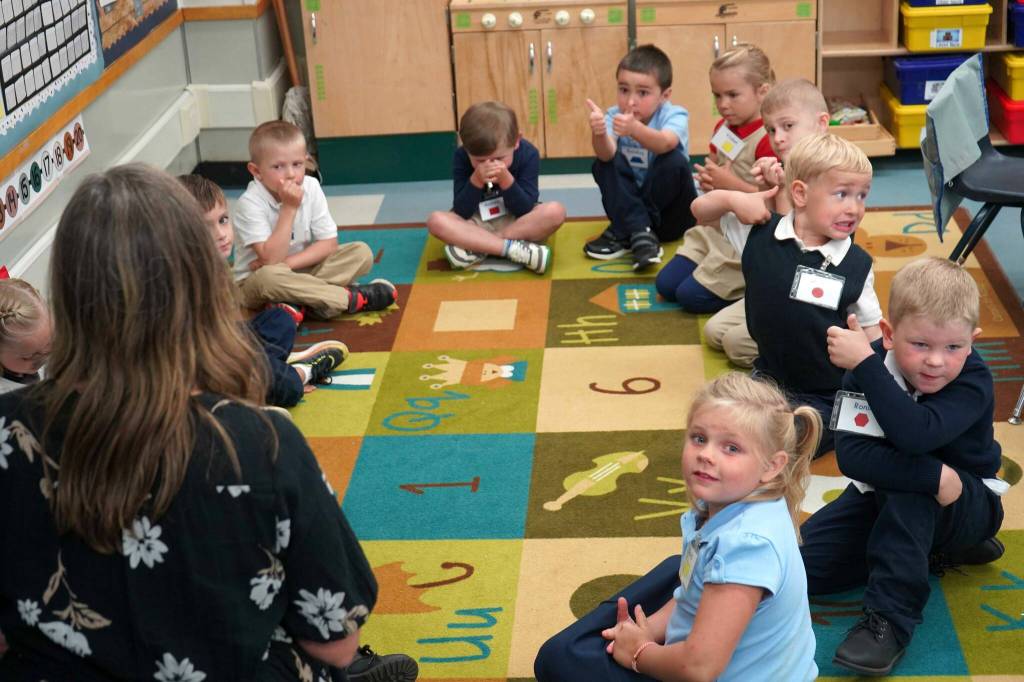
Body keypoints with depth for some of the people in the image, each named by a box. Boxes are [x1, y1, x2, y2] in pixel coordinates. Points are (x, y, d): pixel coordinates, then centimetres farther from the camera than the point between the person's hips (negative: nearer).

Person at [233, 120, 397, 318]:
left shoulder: (311, 188, -8)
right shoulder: (249, 203, -22)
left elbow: (329, 243, -7)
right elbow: (271, 259, -29)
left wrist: (286, 262, -20)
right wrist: (289, 208, -30)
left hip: (303, 271, 5)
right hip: (255, 282, -5)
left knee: (361, 252, -12)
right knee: (267, 277, -41)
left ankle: (296, 304, -28)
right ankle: (352, 298, -29)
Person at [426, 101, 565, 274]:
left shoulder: (528, 154, -15)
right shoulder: (461, 157, -15)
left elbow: (526, 210, -17)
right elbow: (460, 213, -18)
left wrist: (506, 180, -32)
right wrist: (476, 181, -33)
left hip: (518, 223, 0)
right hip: (477, 225, 0)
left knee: (555, 211, -30)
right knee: (436, 220, -29)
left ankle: (477, 249, -27)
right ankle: (514, 249, -34)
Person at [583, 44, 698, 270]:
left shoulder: (675, 115, -15)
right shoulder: (614, 116, -8)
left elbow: (665, 143, -39)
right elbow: (607, 154, -29)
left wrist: (635, 129, -60)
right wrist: (598, 134, -52)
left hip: (672, 214, -2)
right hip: (630, 206, 2)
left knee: (674, 161, -29)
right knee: (604, 163, -20)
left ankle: (623, 233, -20)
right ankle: (639, 233, -29)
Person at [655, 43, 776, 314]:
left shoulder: (768, 139, -21)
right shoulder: (723, 129, 5)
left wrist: (730, 183, -23)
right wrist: (708, 180, -3)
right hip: (717, 228, 9)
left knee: (692, 296, -11)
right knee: (666, 284, 5)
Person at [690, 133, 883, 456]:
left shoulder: (857, 265, -10)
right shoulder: (759, 235, -6)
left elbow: (872, 331, -1)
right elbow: (701, 211, 6)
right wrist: (734, 199, -15)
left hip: (826, 395, -3)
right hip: (769, 378, 3)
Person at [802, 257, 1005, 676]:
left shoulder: (973, 382, -27)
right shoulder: (868, 368, -19)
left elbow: (914, 436, -46)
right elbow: (852, 455, -30)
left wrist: (865, 363, -45)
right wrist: (935, 475, -40)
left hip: (967, 504, -5)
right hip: (886, 497, 5)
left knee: (905, 489, -37)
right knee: (806, 563, -8)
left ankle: (891, 617, -28)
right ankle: (937, 549, 5)